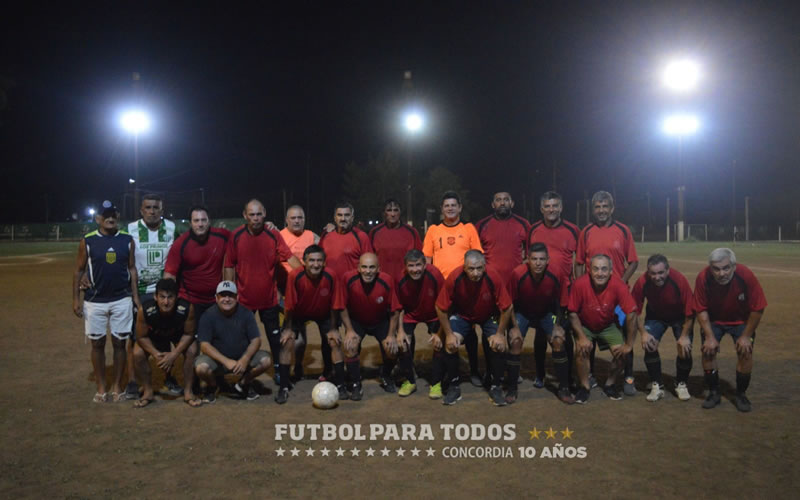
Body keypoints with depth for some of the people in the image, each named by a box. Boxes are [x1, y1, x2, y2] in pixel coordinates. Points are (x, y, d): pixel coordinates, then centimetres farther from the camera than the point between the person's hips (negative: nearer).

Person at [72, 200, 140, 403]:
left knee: (119, 343, 5)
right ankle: (101, 388, 20)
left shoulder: (127, 240, 0)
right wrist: (76, 299, -1)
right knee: (97, 344, 8)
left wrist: (135, 296, 1)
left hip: (122, 300, 0)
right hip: (95, 301, 0)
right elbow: (78, 271, 3)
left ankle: (117, 386, 18)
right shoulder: (87, 241, -3)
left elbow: (132, 269, 5)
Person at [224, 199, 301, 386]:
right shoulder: (236, 236, -7)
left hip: (269, 297, 0)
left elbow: (289, 257, -12)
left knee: (274, 336, 11)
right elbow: (229, 266, -2)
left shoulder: (274, 235, -7)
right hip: (244, 298, 0)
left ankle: (278, 370, 26)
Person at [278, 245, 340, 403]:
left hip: (323, 314, 1)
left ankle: (340, 385, 7)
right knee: (287, 342, -14)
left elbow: (333, 305, -15)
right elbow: (289, 305, -20)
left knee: (335, 342, -8)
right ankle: (284, 388, -2)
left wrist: (332, 329, -9)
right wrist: (288, 328, -14)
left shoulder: (330, 276, -29)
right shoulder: (295, 276, -33)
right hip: (298, 313, -1)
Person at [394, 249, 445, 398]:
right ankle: (410, 381, 13)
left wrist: (439, 332, -18)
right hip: (410, 315, 1)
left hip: (433, 315, -1)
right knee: (403, 344, -11)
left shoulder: (434, 275, -31)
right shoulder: (401, 280, -26)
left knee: (439, 343, -15)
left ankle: (436, 384, 5)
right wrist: (400, 331, -16)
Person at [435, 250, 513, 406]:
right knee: (450, 344, -19)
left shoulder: (494, 278, -32)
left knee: (498, 344, -19)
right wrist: (449, 334, -18)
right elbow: (441, 308, -18)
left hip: (489, 316, 0)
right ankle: (454, 386, 1)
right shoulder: (454, 278, -31)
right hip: (462, 315, 0)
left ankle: (495, 387, 3)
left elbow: (506, 308, -19)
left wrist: (500, 334, -17)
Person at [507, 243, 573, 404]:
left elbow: (561, 303, -8)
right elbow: (510, 303, -15)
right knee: (515, 341, -20)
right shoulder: (518, 274, -30)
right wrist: (515, 326, -16)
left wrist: (557, 325, -10)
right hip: (522, 312, -1)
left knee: (559, 340, -14)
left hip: (546, 313, 2)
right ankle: (512, 389, -3)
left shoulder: (556, 275, -26)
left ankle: (564, 388, 3)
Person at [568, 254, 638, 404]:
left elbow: (631, 314, -22)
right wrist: (581, 337, -23)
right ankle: (584, 387, 1)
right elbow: (572, 313, -18)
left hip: (608, 326, 1)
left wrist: (629, 345, -18)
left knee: (621, 352, -14)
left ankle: (610, 384, 15)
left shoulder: (619, 285, -29)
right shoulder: (580, 284, -30)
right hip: (584, 325, -1)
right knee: (582, 349, -24)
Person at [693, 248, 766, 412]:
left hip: (741, 320, 0)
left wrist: (746, 336, -14)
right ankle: (713, 393, 8)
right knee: (708, 351, -11)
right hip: (713, 320, 0)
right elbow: (701, 310, -16)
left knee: (745, 353, -13)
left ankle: (741, 395, 8)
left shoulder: (746, 276, -31)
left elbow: (758, 309, -18)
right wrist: (710, 337, -19)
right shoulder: (703, 278, -29)